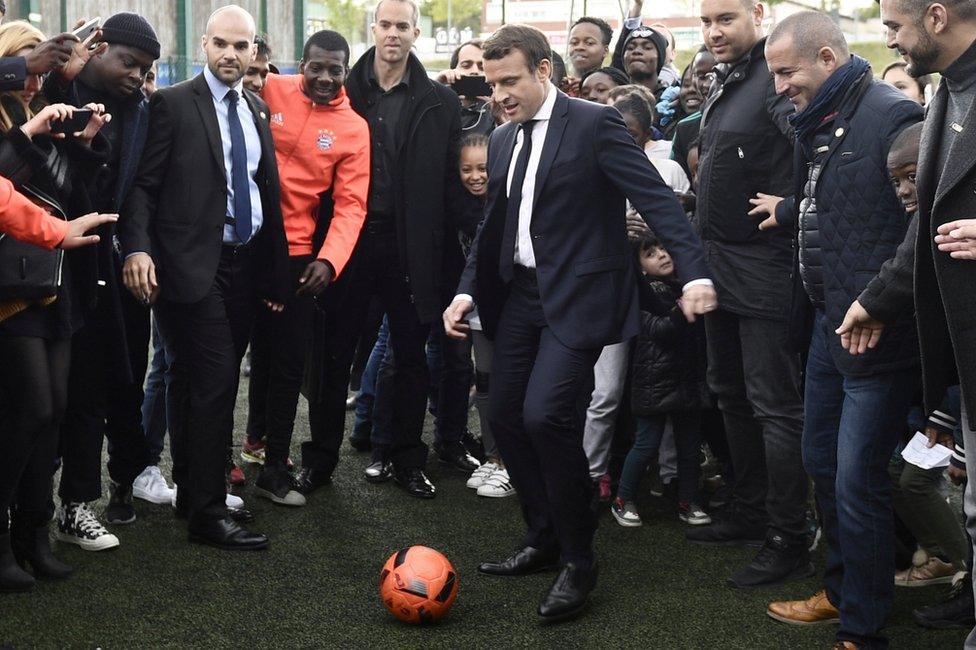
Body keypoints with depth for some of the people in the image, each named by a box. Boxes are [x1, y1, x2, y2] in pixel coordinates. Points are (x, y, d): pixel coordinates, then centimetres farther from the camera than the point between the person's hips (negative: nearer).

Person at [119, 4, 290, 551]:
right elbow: (144, 184, -8)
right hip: (195, 266, -6)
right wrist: (138, 248, -21)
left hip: (247, 263, 6)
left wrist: (275, 270, 13)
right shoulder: (173, 104, -5)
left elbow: (267, 188, 14)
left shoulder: (258, 109, 13)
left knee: (201, 383, 15)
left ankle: (193, 491, 26)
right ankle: (208, 513, -2)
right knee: (214, 383, -9)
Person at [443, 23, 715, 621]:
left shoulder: (594, 124, -10)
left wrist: (695, 273, -28)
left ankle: (579, 560, -3)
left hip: (577, 295, -8)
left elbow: (656, 198, -17)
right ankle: (544, 540, 24)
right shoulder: (504, 140, 12)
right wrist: (468, 291, 8)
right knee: (505, 414, 7)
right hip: (522, 292, 8)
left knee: (545, 413, -19)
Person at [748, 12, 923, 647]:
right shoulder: (819, 123, 12)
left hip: (878, 333, -10)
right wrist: (789, 210, 14)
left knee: (858, 484, -5)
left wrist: (877, 303, -22)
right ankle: (841, 590, 37)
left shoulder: (894, 116, -16)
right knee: (823, 465, 19)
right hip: (830, 324, 10)